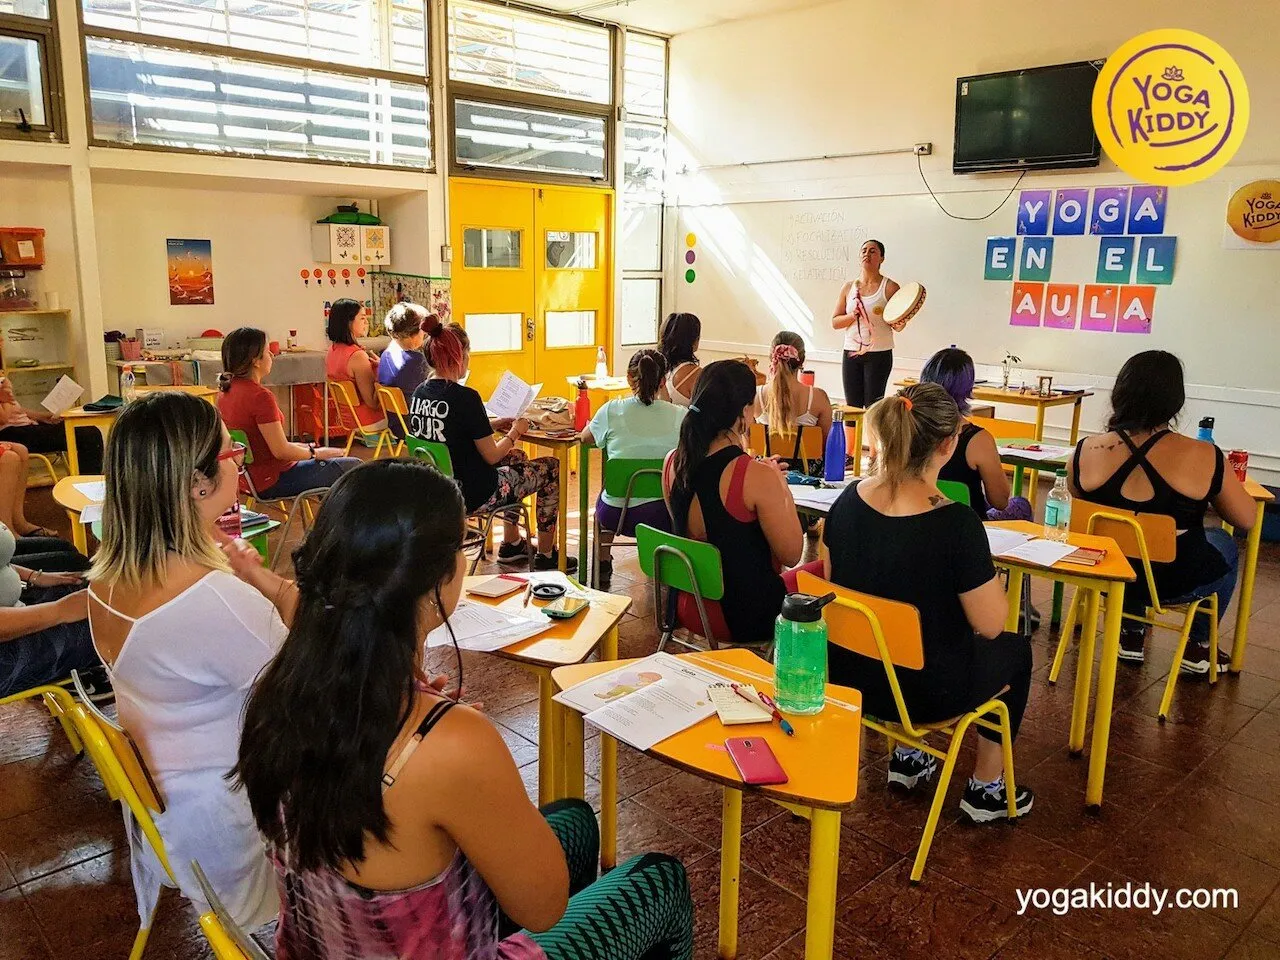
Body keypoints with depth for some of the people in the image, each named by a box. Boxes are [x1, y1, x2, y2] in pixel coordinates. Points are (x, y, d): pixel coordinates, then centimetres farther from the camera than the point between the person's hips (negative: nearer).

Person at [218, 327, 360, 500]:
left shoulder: (226, 391, 3)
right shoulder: (260, 396, -25)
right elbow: (281, 452, -23)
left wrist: (296, 446, 13)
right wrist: (315, 453, -6)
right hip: (272, 481, -10)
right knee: (353, 467, -2)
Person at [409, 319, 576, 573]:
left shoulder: (420, 393, 0)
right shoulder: (465, 397, -24)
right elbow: (491, 456, -18)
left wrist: (494, 425, 11)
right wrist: (516, 432, 0)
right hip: (472, 496, -8)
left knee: (517, 457, 31)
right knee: (551, 468, 10)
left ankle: (511, 544, 38)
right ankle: (546, 556, 21)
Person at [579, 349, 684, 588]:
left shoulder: (612, 411, -11)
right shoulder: (680, 416, -11)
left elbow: (585, 438, 9)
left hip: (619, 514, 0)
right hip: (664, 516, 0)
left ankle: (603, 567, 49)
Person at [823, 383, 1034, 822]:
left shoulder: (849, 500, -10)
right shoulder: (957, 524, -28)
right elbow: (990, 625, -18)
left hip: (850, 675, 6)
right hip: (924, 693, -5)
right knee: (1015, 649, 25)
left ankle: (907, 756, 41)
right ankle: (985, 788, 36)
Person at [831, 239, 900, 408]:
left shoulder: (890, 288, -1)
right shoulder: (849, 287, 9)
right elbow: (835, 322, 9)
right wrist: (852, 315, -9)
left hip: (879, 354, -4)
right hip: (851, 353, 4)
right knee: (852, 407, 5)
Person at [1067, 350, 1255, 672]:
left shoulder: (1086, 451, -15)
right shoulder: (1202, 457, -21)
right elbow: (1246, 520, -6)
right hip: (1172, 582, -2)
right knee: (1224, 542, 30)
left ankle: (1131, 634, 38)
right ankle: (1198, 647, 38)